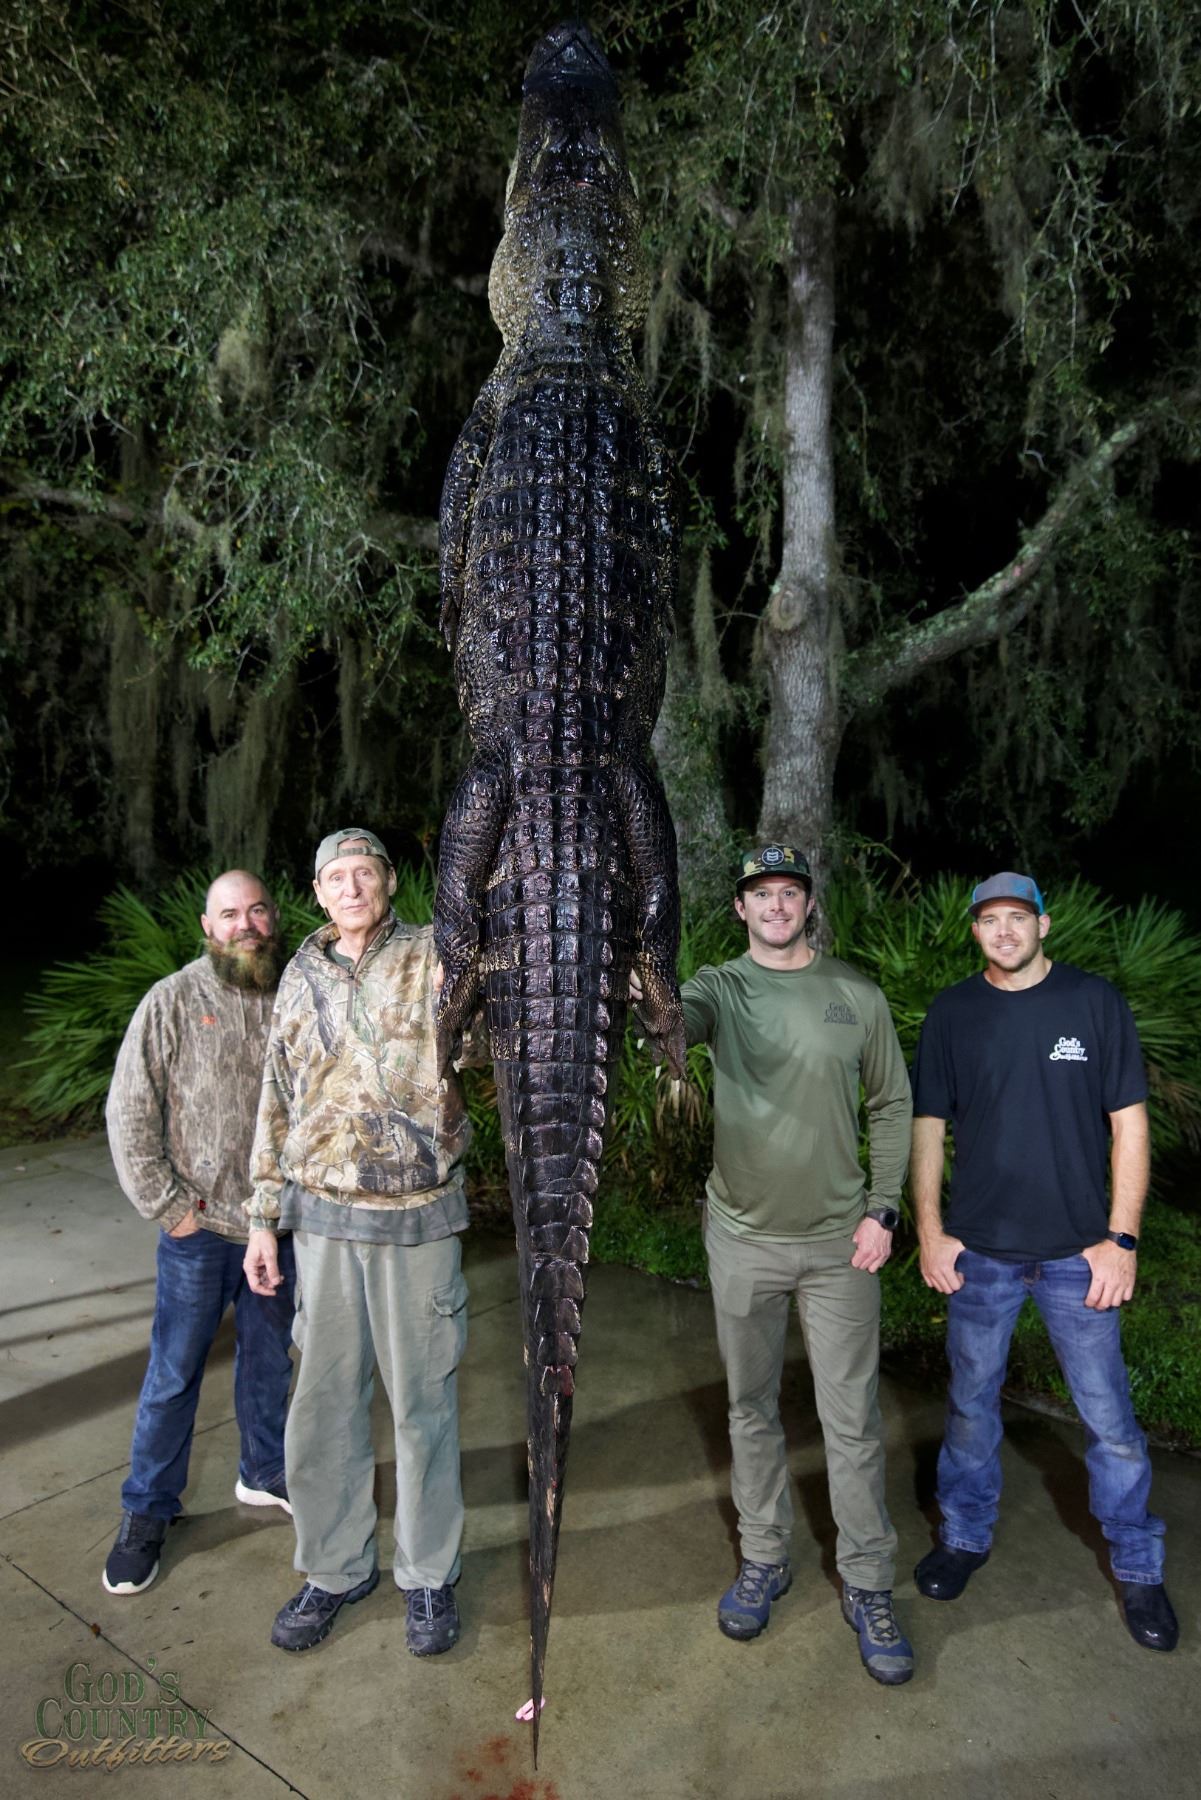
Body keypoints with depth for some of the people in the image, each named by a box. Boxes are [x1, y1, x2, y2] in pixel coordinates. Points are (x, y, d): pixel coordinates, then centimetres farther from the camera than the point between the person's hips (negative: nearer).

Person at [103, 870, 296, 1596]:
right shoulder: (173, 1003, -11)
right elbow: (130, 1115, -9)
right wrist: (169, 1206, -10)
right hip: (200, 1227, -3)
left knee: (270, 1358, 19)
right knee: (175, 1372, 8)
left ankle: (266, 1473, 40)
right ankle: (147, 1512, 27)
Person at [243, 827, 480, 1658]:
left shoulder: (433, 956, -4)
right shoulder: (303, 977, 6)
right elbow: (278, 1105, 11)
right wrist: (264, 1220, 10)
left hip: (419, 1216, -3)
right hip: (325, 1216, 3)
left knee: (422, 1399, 10)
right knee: (325, 1400, 13)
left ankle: (429, 1573, 30)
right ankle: (336, 1567, 34)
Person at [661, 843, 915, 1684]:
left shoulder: (857, 994, -1)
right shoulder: (721, 986, -3)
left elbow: (893, 1103, 5)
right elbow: (673, 1019, -26)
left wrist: (883, 1208, -3)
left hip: (840, 1239, 0)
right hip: (743, 1236, 1)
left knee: (852, 1418, 8)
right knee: (752, 1408, 15)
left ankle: (868, 1585, 25)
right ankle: (764, 1559, 34)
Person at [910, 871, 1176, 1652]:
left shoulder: (1095, 1002, -5)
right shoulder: (953, 1013, 0)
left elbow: (1129, 1123, -3)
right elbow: (929, 1125, 4)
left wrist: (1121, 1238, -7)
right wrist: (930, 1230, 0)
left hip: (1078, 1252, -1)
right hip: (980, 1250, 1)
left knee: (1110, 1416, 8)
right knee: (972, 1404, 14)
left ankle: (1138, 1565, 30)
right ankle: (966, 1535, 34)